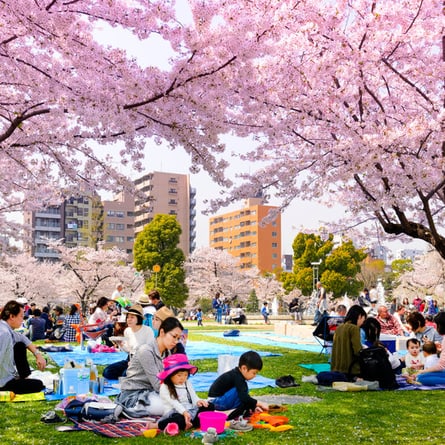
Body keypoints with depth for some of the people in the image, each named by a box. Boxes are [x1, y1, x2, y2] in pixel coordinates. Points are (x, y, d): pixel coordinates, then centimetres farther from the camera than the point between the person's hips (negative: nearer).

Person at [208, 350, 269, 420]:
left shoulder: (238, 375, 8)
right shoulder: (237, 377, -21)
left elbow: (245, 396, 14)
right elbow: (244, 397, -30)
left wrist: (253, 407, 4)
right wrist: (259, 403, -24)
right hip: (216, 402, -10)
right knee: (239, 390, -24)